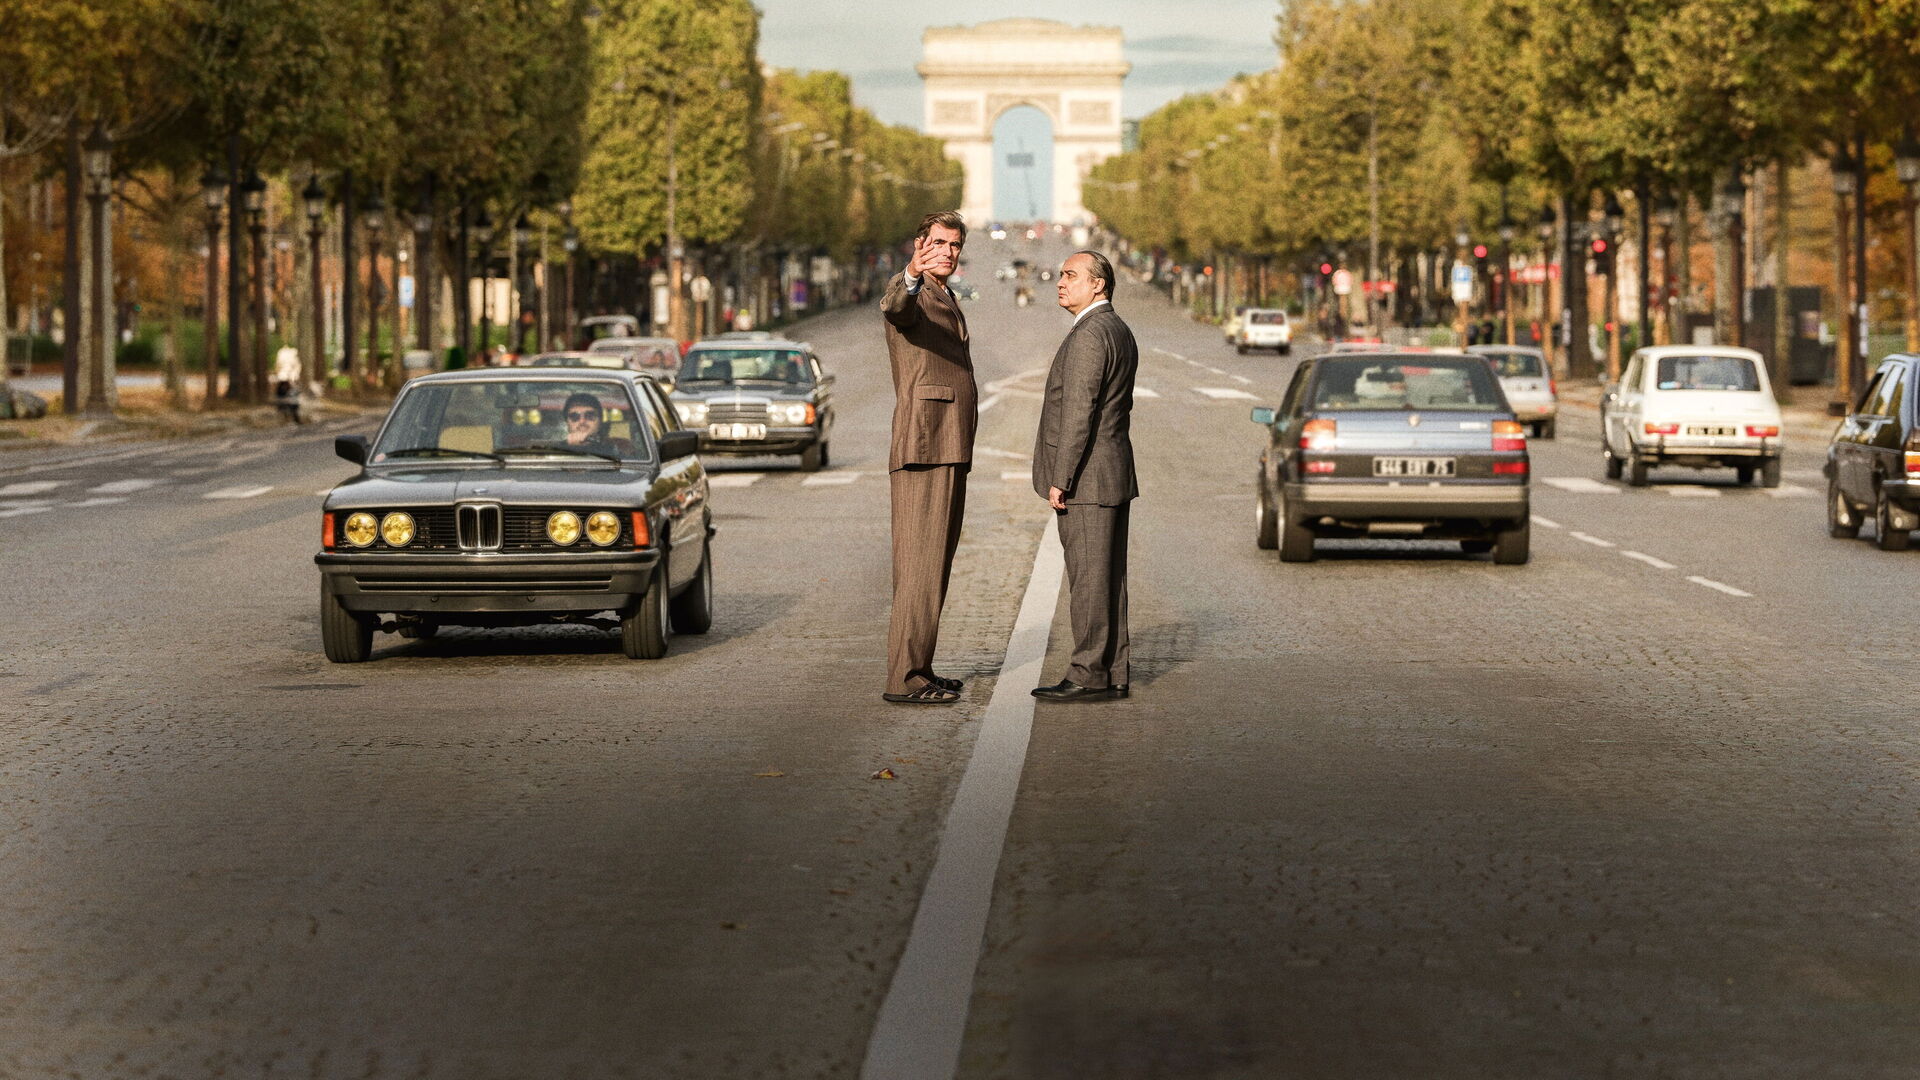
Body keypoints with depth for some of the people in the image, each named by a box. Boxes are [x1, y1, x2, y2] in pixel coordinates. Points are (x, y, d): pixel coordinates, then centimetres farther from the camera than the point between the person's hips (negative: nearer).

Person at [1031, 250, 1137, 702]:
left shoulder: (1088, 335, -16)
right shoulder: (1120, 332, 16)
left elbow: (1078, 413, -20)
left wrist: (1061, 479, -19)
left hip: (1084, 478, -10)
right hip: (1113, 477, 10)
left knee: (1089, 579, -8)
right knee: (1108, 578, 10)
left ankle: (1090, 676, -6)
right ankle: (1112, 675, 12)